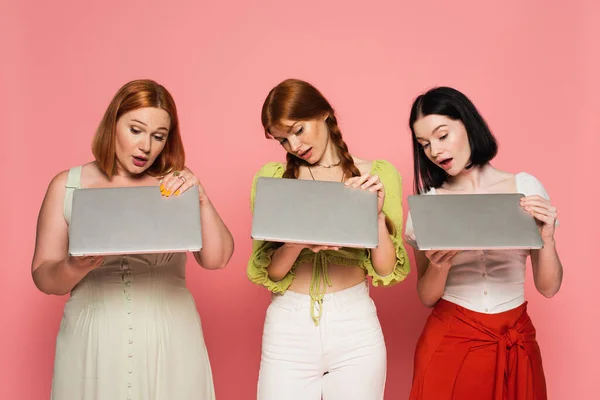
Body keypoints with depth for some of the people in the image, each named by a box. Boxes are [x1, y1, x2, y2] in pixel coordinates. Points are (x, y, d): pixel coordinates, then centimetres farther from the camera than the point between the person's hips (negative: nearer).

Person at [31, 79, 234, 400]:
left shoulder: (176, 185, 1)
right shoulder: (67, 186, 1)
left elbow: (216, 259, -4)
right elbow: (43, 277, 1)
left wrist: (201, 199, -16)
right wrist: (77, 267, -19)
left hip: (168, 344, 0)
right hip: (94, 344, 0)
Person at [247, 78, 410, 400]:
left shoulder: (378, 174, -1)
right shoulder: (271, 177, 1)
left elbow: (387, 271, -1)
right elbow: (267, 273, -2)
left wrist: (377, 213, -15)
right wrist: (297, 242, -20)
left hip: (355, 325, 0)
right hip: (289, 325, 1)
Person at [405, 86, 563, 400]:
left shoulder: (525, 187, -3)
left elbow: (548, 287, -1)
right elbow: (427, 297, -1)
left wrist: (546, 238, -18)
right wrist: (439, 265, -19)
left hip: (515, 342, 1)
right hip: (449, 340, 0)